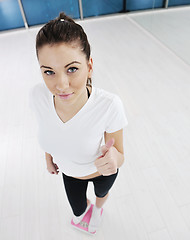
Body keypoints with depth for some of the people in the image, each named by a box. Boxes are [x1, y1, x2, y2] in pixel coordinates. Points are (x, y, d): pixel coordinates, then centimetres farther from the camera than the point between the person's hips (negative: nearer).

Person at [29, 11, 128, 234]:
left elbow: (119, 156, -25)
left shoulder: (109, 105, -40)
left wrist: (114, 157, -48)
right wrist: (48, 157, 7)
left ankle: (98, 209, 76)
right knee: (78, 210, 32)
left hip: (102, 172, -2)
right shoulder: (37, 95, -30)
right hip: (69, 172, 3)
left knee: (101, 193, 36)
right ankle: (85, 207, 72)